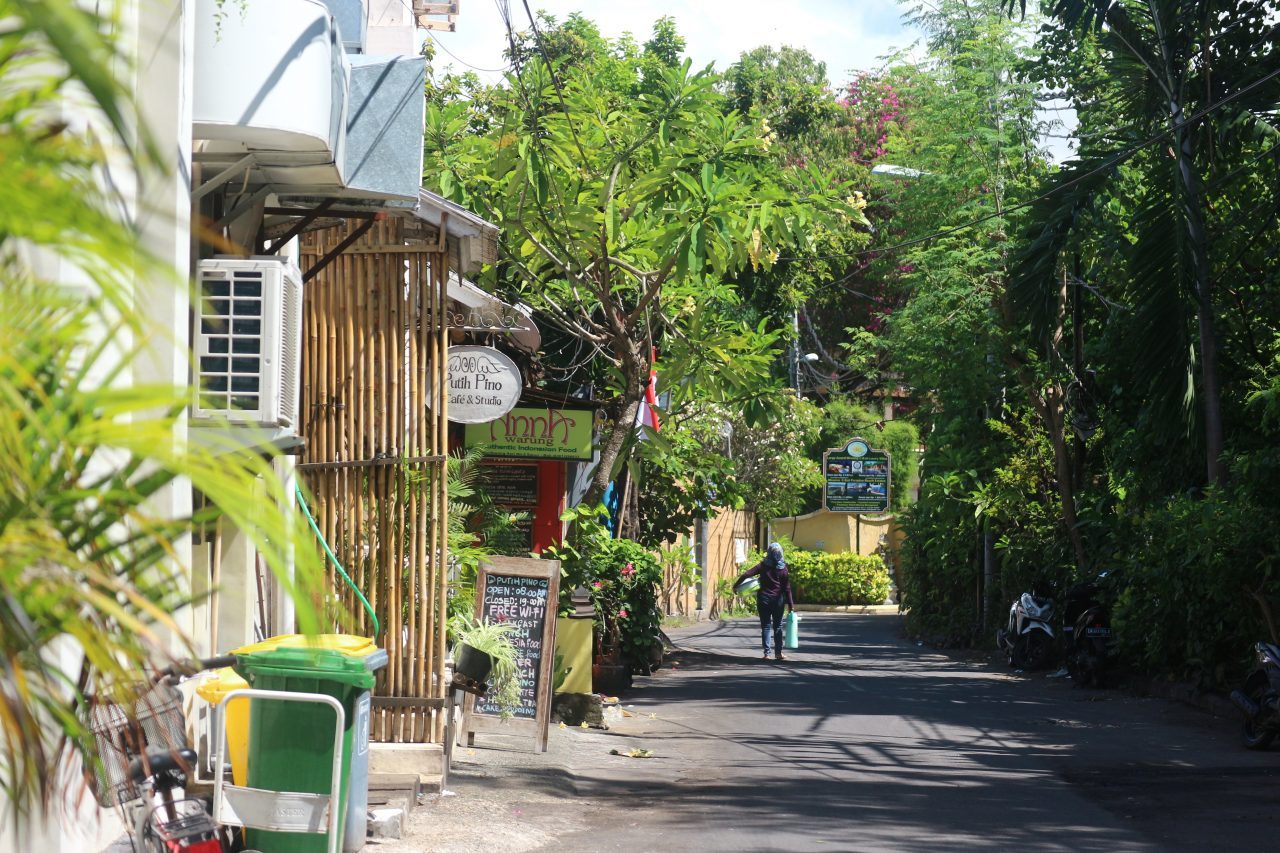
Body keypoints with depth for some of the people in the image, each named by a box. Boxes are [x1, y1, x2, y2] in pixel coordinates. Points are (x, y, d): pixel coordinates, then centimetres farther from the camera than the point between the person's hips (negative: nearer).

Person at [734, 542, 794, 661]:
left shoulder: (763, 566, -5)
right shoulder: (783, 569, -4)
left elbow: (745, 575, -12)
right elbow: (787, 588, -5)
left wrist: (736, 585, 1)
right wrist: (791, 605, 0)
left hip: (764, 599, 0)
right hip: (778, 600, 0)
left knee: (766, 626, 5)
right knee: (778, 626, 11)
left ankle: (767, 653, -1)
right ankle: (778, 652, 12)